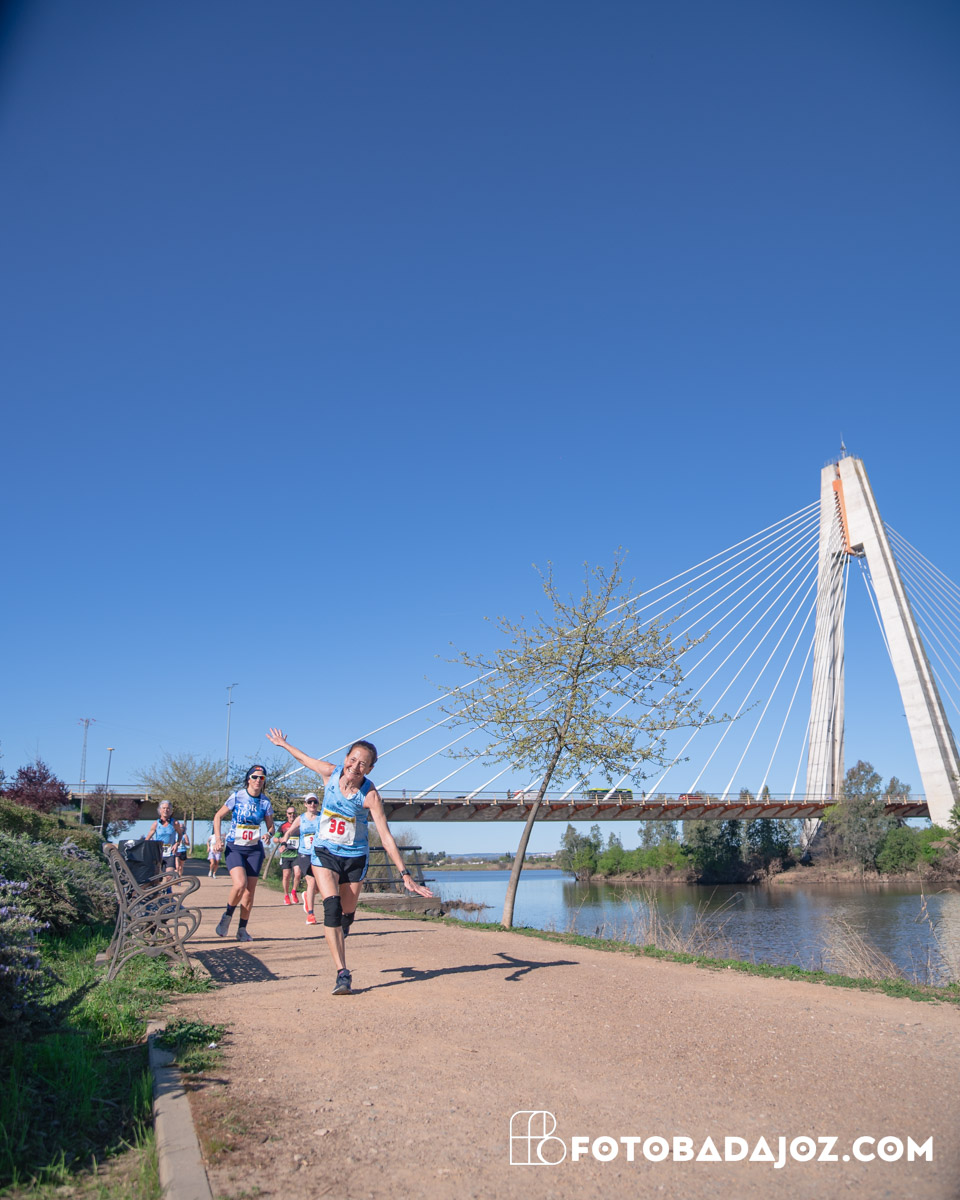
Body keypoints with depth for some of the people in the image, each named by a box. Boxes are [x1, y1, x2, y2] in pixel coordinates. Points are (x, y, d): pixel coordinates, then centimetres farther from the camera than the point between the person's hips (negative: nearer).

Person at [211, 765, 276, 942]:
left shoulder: (265, 802, 0)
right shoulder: (237, 796, -7)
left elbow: (270, 826, 8)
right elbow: (218, 816, 2)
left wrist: (269, 834, -15)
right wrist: (218, 838, -8)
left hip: (254, 849, 3)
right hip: (234, 848, -3)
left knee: (250, 891, 2)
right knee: (240, 884, -23)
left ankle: (242, 929, 17)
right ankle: (227, 916, 5)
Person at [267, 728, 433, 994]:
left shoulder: (370, 795, -21)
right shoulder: (330, 772, -13)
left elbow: (386, 837, -22)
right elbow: (304, 758, 9)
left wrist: (405, 874, -26)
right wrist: (283, 743, 24)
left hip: (354, 857, -1)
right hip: (324, 852, 1)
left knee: (347, 915, 8)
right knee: (332, 905, -20)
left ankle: (336, 935, 47)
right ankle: (342, 973, -18)